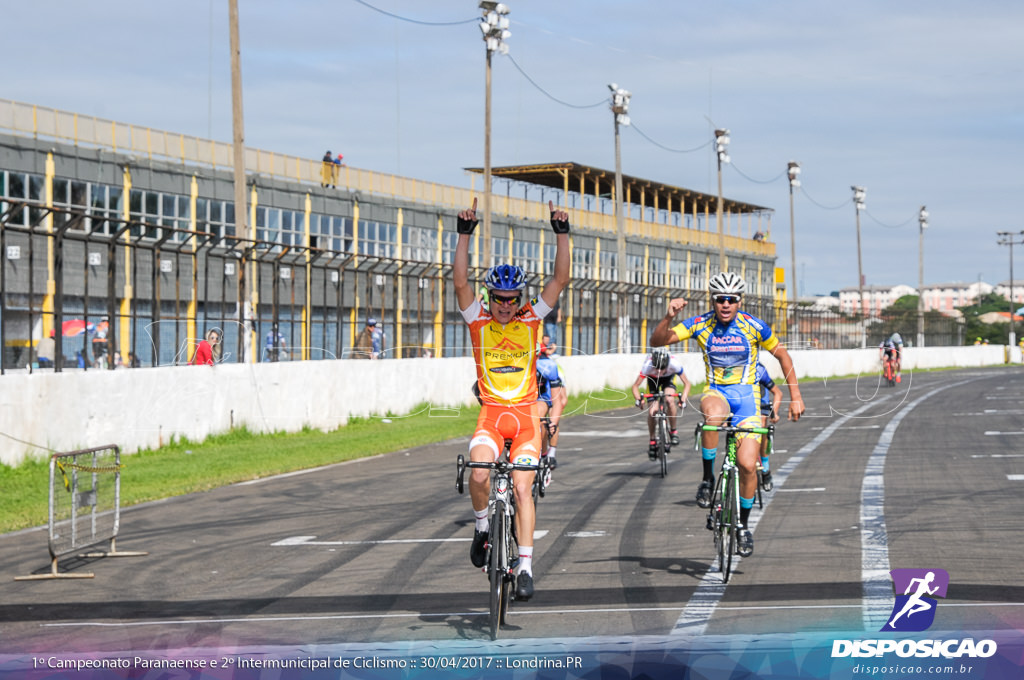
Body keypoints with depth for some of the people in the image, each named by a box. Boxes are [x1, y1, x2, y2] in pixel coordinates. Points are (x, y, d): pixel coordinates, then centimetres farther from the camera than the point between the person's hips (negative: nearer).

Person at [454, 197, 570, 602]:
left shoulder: (531, 319, 5)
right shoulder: (479, 321, 3)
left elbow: (561, 279, -1)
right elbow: (460, 281, -10)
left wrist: (562, 234, -10)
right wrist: (465, 234, -18)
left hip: (525, 413, 0)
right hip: (491, 413, 0)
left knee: (521, 487, -11)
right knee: (479, 473, -26)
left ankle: (525, 566, -6)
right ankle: (482, 526, 3)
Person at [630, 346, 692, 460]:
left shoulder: (674, 364, -38)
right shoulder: (648, 365, -38)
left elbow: (686, 383, -28)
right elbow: (635, 386, -29)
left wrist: (683, 400, -42)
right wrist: (638, 400, -47)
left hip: (668, 378, 0)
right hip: (653, 379, 0)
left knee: (670, 400, -30)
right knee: (652, 411, -13)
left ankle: (673, 431, -8)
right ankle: (652, 441, 10)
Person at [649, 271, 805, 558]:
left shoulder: (753, 327, -9)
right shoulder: (700, 325, -7)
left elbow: (782, 355, 4)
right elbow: (657, 341, -12)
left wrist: (795, 396, 1)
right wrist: (668, 317, -32)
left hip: (746, 396, 0)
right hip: (715, 392, 0)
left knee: (747, 464, -14)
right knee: (714, 414, -39)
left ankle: (743, 524, 10)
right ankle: (708, 479, -20)